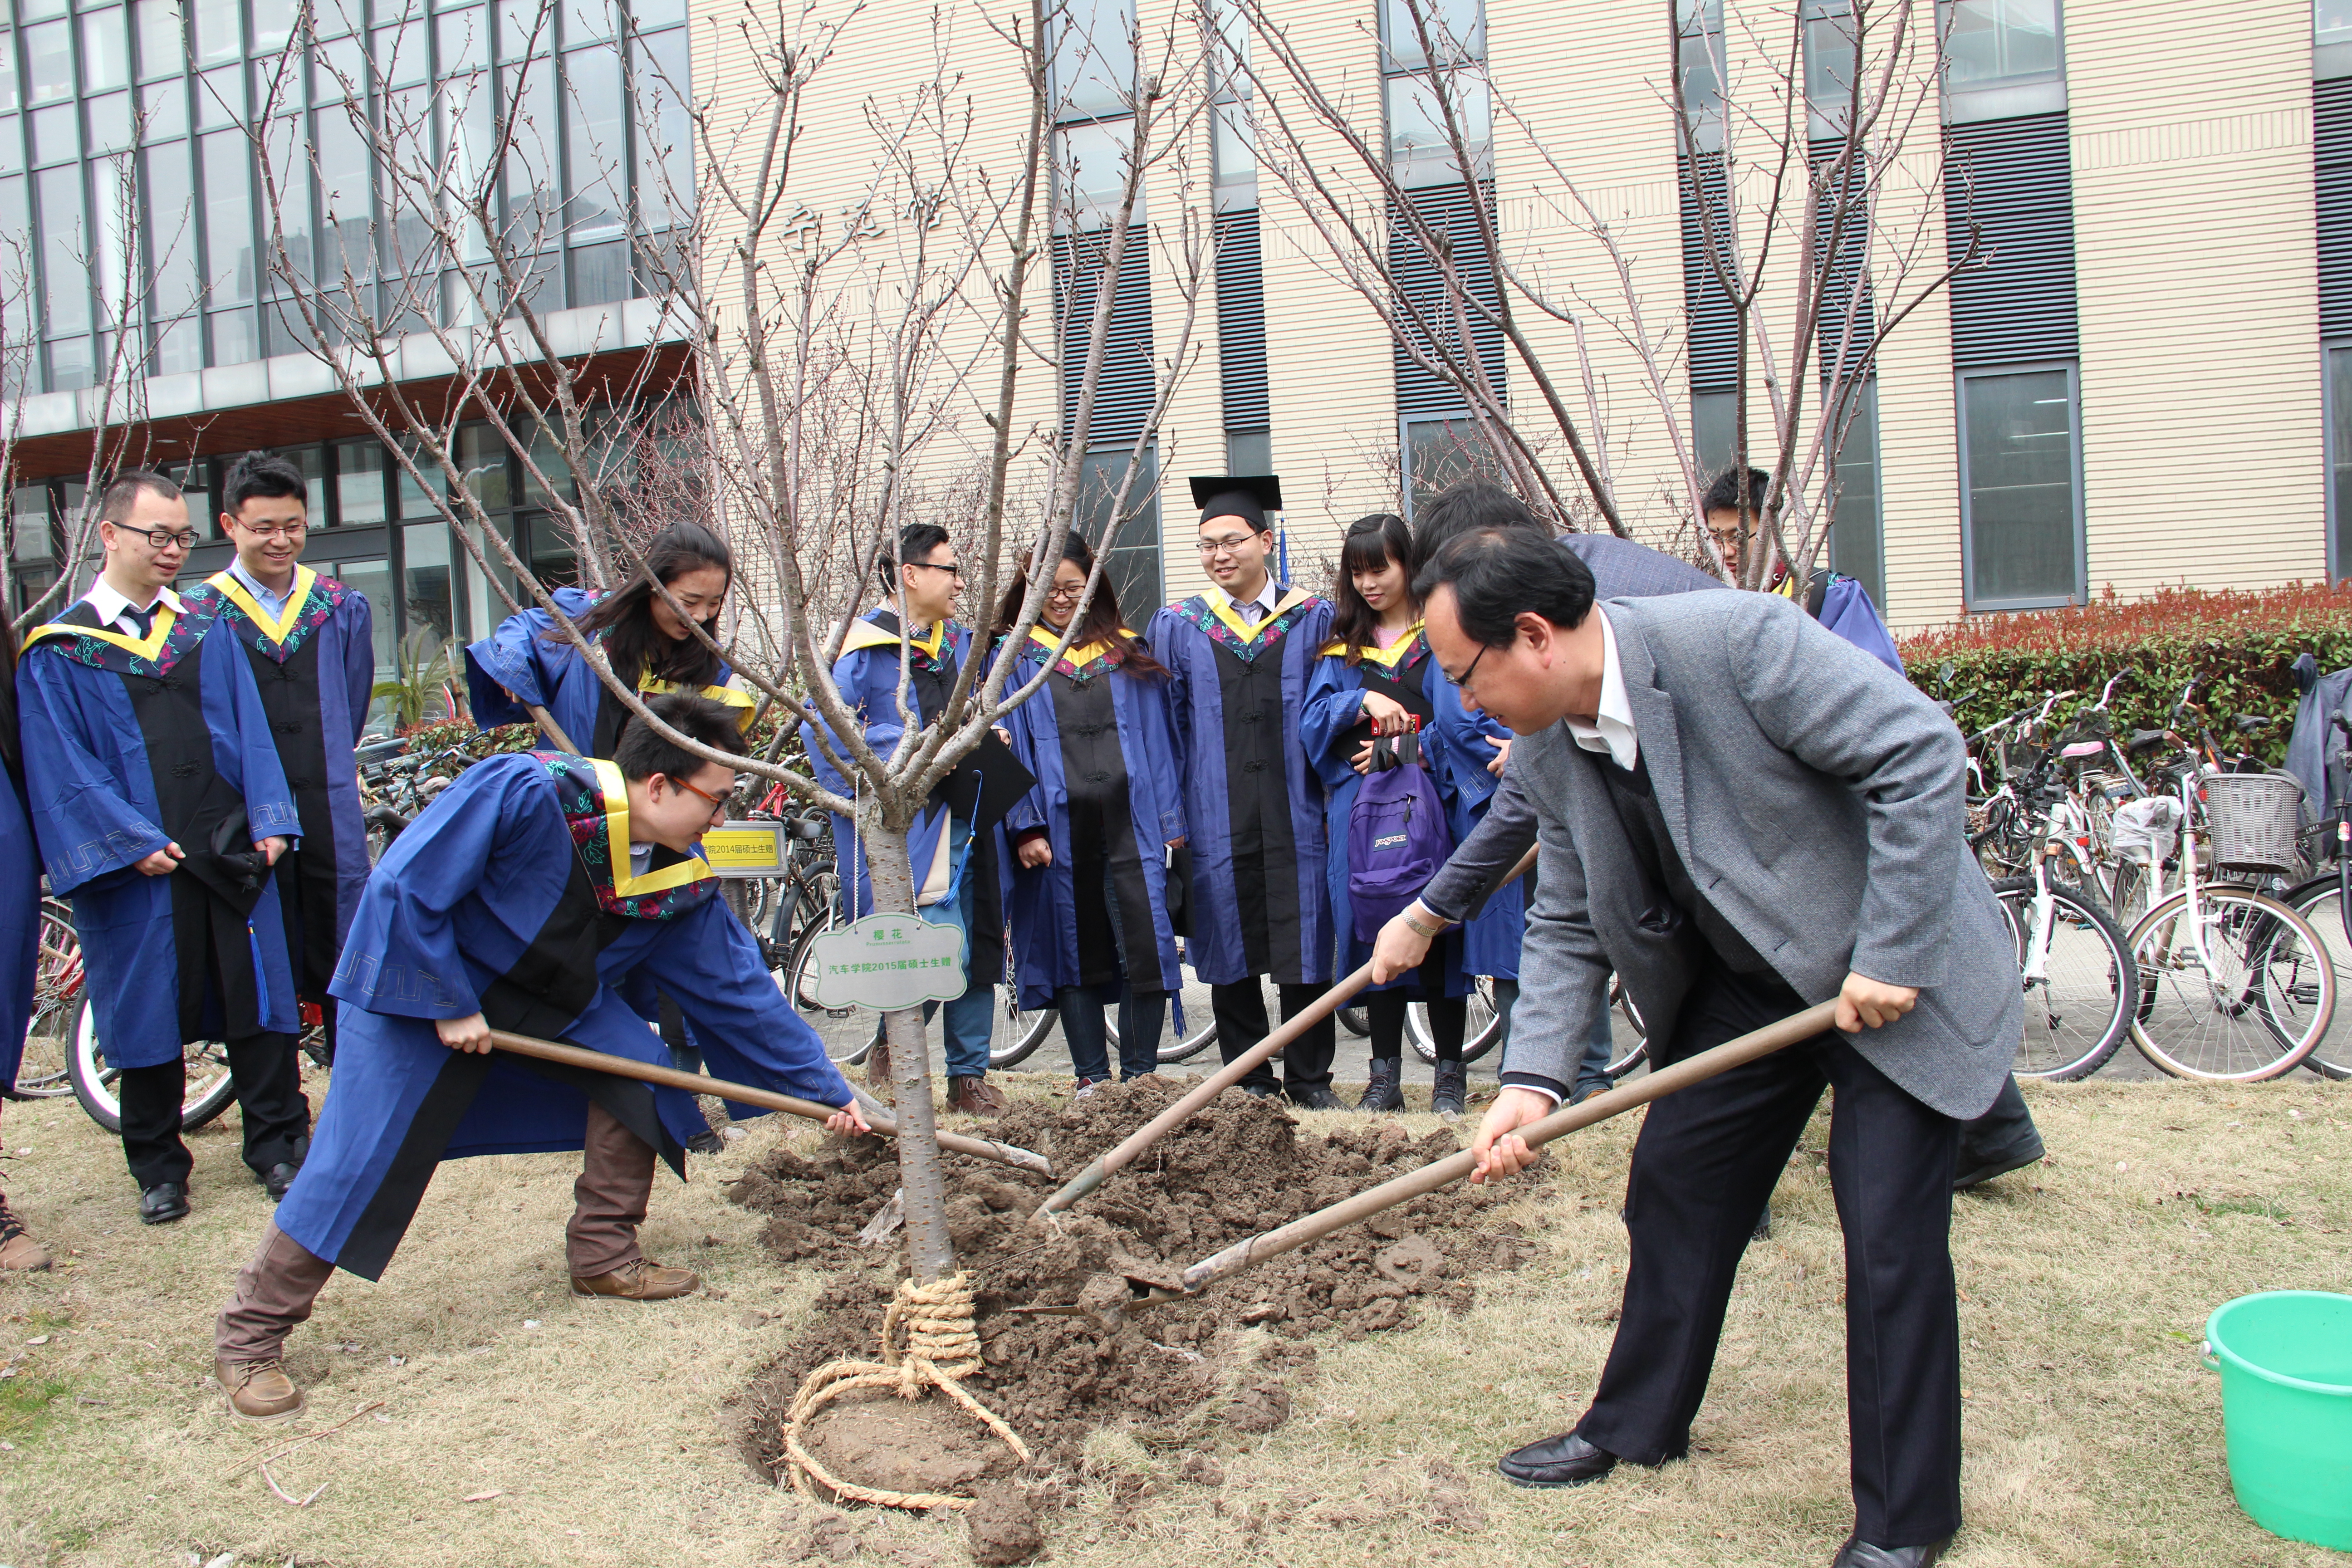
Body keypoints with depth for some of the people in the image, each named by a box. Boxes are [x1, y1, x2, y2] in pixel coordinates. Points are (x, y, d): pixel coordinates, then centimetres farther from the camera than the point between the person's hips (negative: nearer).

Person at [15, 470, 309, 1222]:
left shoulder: (209, 632, 11)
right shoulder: (58, 652, 0)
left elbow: (251, 732, 7)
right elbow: (61, 764, -4)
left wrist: (267, 820, -4)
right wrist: (131, 843, -13)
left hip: (232, 851, 3)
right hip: (138, 869, -3)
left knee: (257, 1001, 6)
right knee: (149, 1014, 7)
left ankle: (277, 1146, 18)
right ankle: (158, 1170, 21)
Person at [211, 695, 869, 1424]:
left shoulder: (681, 878, -12)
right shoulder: (521, 792, -31)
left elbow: (738, 990, -4)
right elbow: (404, 888, -27)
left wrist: (828, 1089, -3)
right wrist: (451, 1007, -23)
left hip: (547, 995, 6)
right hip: (418, 981, -6)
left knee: (638, 1070, -9)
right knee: (360, 1161, -8)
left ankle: (604, 1256, 9)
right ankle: (249, 1338, 9)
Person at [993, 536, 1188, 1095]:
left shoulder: (1131, 654, 13)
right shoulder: (1014, 659, 9)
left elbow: (1158, 736, 11)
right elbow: (1009, 746, 3)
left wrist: (1171, 817, 4)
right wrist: (1025, 825, -7)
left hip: (1130, 821, 1)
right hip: (1060, 828, 0)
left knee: (1145, 944, -6)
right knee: (1076, 949, 5)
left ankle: (1141, 1074, 5)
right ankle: (1091, 1077, 14)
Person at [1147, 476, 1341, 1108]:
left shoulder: (1313, 619, 6)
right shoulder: (1176, 627, 7)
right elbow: (1163, 727, 7)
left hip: (1295, 816, 0)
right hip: (1217, 819, 1)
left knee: (1304, 945, 3)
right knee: (1231, 948, 6)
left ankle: (1310, 1080, 17)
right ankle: (1249, 1082, 19)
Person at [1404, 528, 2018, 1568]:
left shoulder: (1738, 640, -29)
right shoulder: (1545, 750, -6)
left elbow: (1921, 753, -27)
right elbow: (1570, 924, 1)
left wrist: (1891, 959, -27)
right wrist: (1531, 1079, -10)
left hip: (1898, 975, -7)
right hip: (1744, 983, 7)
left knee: (1891, 1236, -6)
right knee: (1672, 1184, 11)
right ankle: (1636, 1426, 32)